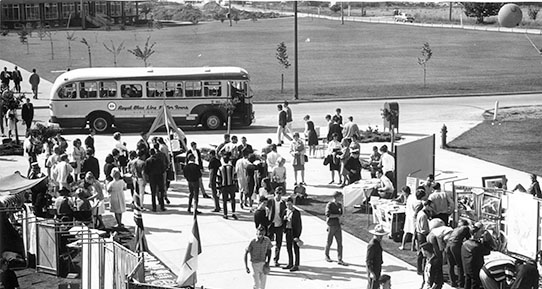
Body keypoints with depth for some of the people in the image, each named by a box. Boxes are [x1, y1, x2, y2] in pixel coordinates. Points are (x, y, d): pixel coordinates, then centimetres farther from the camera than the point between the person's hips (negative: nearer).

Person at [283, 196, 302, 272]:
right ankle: (290, 264, 23)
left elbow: (299, 224, -12)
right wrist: (284, 218, -7)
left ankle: (296, 265, 2)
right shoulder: (286, 211, 9)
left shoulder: (296, 213, -12)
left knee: (296, 249, -2)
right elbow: (284, 222, 17)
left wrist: (297, 235, -16)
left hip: (294, 231, -7)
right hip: (288, 231, 7)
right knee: (289, 249, 13)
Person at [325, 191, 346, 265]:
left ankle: (340, 260, -2)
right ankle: (327, 256, 28)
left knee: (340, 243, -1)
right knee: (329, 242, 7)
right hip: (331, 226, -5)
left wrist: (340, 218, -1)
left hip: (338, 226, 5)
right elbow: (328, 214, -20)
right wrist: (337, 215, -16)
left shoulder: (339, 205, 10)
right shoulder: (330, 205, -10)